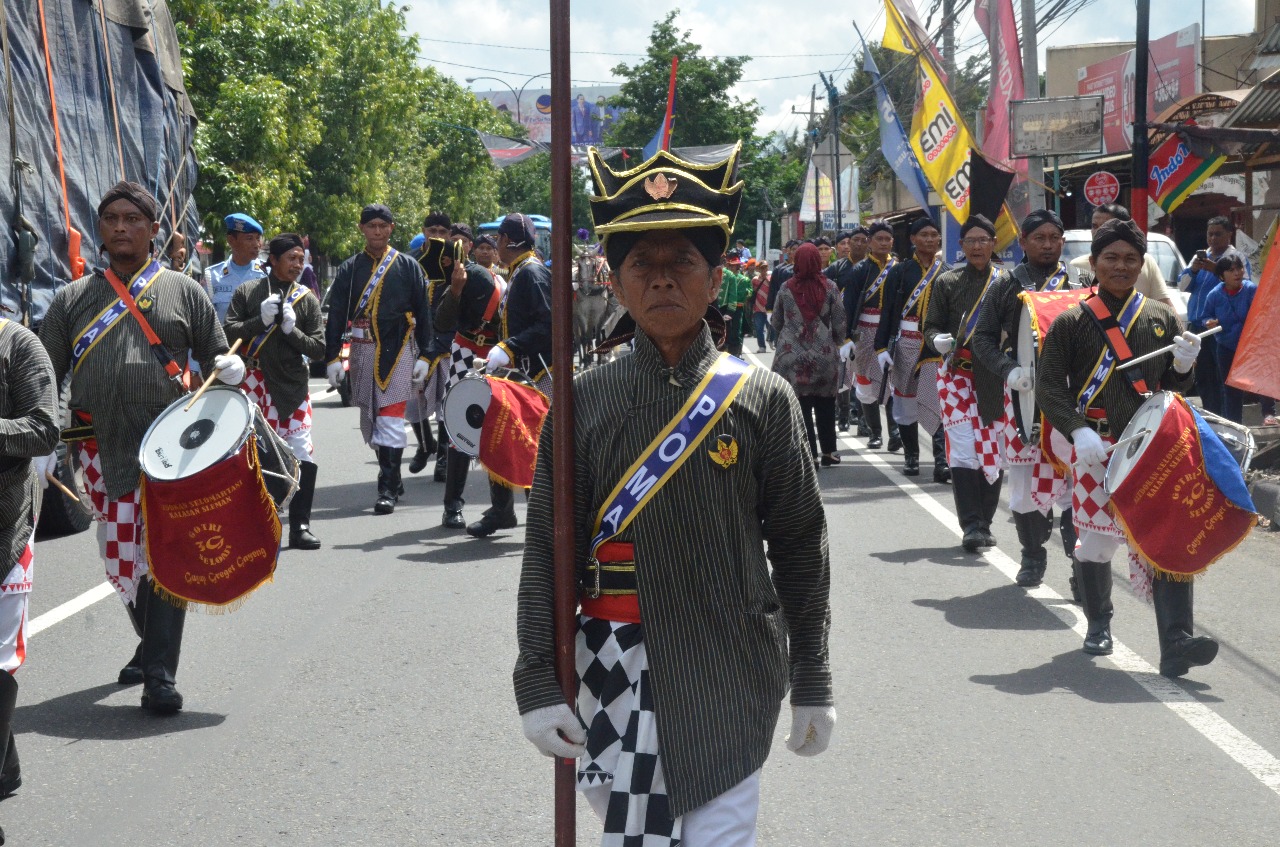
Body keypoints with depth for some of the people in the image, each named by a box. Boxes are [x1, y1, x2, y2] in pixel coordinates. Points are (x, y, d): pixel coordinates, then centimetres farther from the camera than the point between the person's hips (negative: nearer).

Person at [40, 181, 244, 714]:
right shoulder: (73, 299, 11)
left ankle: (160, 675, -5)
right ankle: (152, 645, 34)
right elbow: (46, 374, 11)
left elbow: (214, 357, 12)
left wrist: (227, 369, -11)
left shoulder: (184, 292, 7)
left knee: (165, 557, -7)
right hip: (102, 449, 3)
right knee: (120, 559, 10)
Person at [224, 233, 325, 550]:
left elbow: (318, 348, 1)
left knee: (303, 458, -6)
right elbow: (228, 332, -4)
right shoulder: (247, 292, 3)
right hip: (255, 385, 0)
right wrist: (261, 320, -16)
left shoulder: (307, 298, 5)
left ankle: (300, 526, 4)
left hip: (293, 385, 1)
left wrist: (292, 330, -15)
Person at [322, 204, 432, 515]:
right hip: (363, 351, 3)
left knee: (390, 417, -10)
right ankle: (393, 478, 24)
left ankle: (388, 489, -9)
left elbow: (422, 314, 4)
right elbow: (336, 315, 5)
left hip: (398, 351, -3)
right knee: (369, 419, 9)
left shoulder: (408, 267, 4)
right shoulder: (349, 269, 8)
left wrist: (424, 356, -2)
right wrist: (332, 357, -2)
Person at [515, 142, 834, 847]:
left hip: (733, 673, -1)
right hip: (620, 667, 1)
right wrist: (537, 683, -6)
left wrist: (812, 684, 5)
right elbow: (546, 552, 0)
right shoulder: (583, 403, 1)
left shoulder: (763, 399, -1)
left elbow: (801, 548, 3)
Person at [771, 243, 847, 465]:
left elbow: (775, 322, 8)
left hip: (792, 354, 0)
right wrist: (837, 343, 16)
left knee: (801, 406, 3)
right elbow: (840, 322, -2)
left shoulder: (786, 288, -2)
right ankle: (828, 451, 21)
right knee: (825, 405, 13)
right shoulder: (829, 287, -5)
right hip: (824, 355, 0)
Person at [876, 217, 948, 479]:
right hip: (906, 344, 1)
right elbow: (888, 311, 2)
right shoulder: (900, 271, 4)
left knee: (938, 401, -8)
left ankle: (942, 462, -9)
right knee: (906, 402, 5)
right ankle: (911, 457, 18)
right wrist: (882, 347, -4)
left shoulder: (947, 273, 6)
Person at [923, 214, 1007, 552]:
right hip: (957, 373, -1)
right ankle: (972, 525, -10)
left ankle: (984, 523, 16)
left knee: (994, 451, 3)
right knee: (963, 448, -11)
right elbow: (931, 325, 8)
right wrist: (938, 340, -14)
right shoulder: (948, 282, 6)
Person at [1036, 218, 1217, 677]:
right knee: (1096, 540, 7)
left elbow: (1174, 385, 18)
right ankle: (1098, 626, 31)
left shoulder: (1162, 317, 11)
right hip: (1096, 448, -2)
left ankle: (1176, 643, -14)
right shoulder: (1072, 321, 1)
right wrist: (1078, 430, -18)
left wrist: (1183, 364, -6)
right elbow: (1049, 385, -4)